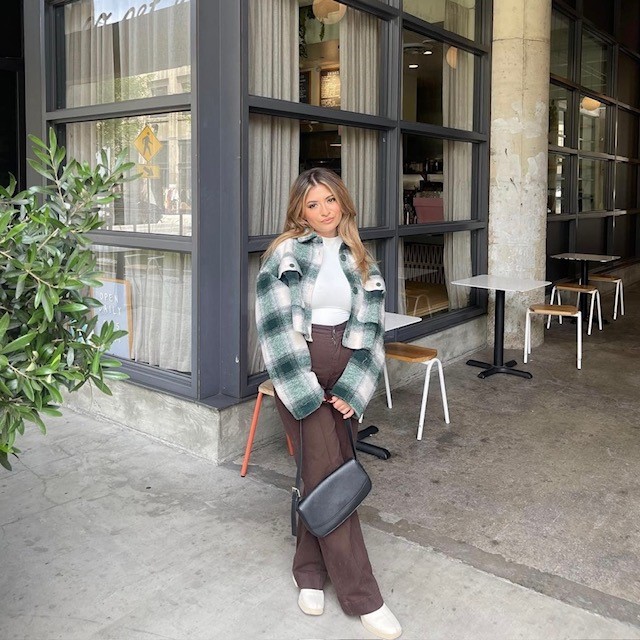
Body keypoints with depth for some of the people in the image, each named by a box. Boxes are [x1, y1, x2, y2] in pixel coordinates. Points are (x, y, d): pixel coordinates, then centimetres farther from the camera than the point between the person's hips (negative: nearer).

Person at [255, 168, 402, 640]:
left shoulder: (359, 261, 9)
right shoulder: (286, 255, -2)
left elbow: (370, 328, 4)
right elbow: (276, 326, -8)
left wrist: (349, 390, -7)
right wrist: (307, 393, -13)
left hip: (345, 376, 4)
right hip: (299, 376, -3)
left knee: (323, 476, 7)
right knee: (327, 476, -6)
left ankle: (311, 571, 27)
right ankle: (361, 596, 2)